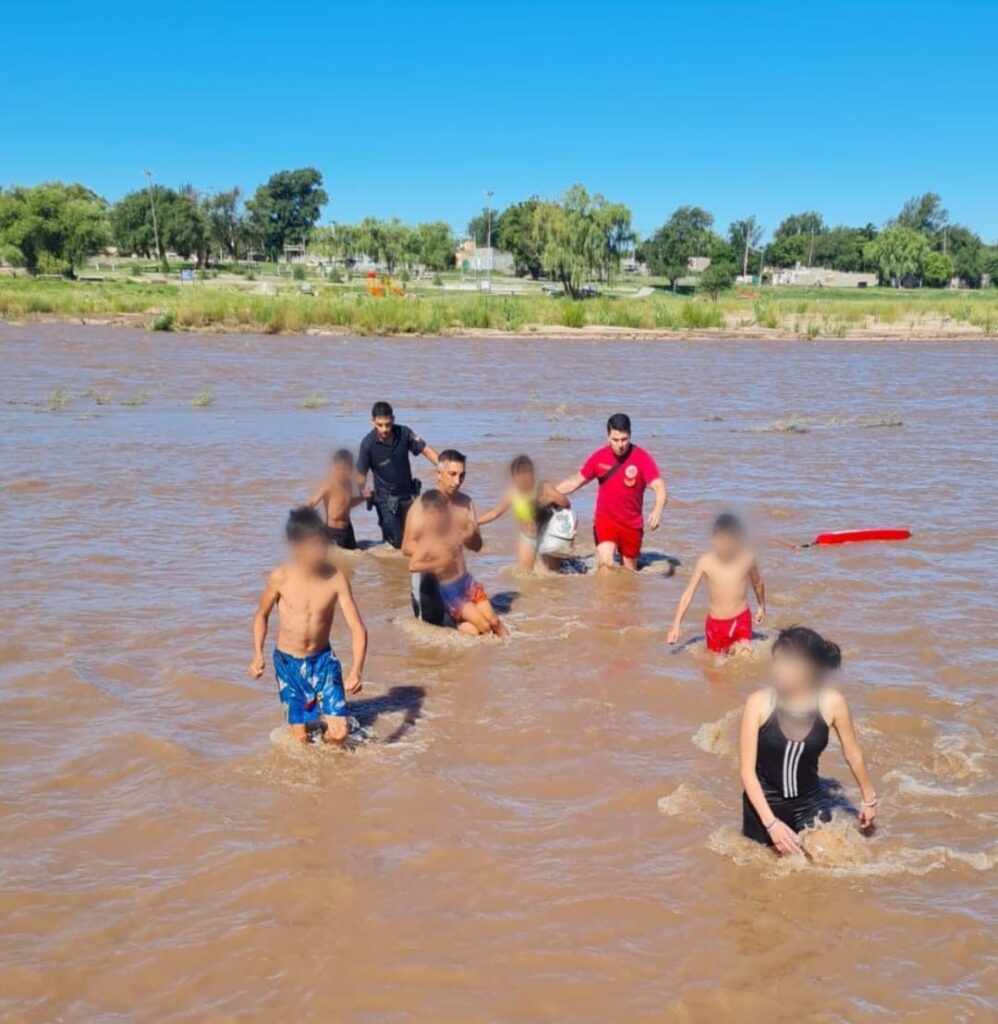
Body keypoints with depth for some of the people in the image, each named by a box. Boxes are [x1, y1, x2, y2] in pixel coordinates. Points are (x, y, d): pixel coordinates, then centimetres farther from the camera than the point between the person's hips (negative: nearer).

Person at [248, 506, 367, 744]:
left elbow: (358, 628, -16)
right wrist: (258, 654, -7)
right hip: (288, 662, 0)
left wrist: (356, 670, -29)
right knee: (301, 738, 2)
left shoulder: (336, 579, -16)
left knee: (339, 733, -6)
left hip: (323, 660, 0)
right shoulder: (280, 577, -16)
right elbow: (262, 615, 4)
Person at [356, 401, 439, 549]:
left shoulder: (404, 433, -12)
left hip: (408, 494, 3)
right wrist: (363, 488, -28)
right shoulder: (368, 443, -20)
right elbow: (361, 473, -11)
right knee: (396, 541, -3)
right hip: (386, 497, -3)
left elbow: (425, 450, -8)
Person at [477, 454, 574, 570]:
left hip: (546, 537, -2)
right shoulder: (511, 495, -12)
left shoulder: (544, 488, -20)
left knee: (554, 571, 9)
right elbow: (495, 513, 1)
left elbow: (567, 504, -16)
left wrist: (552, 499, -33)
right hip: (527, 538, 2)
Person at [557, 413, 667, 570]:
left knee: (630, 570, 15)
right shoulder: (599, 457, -7)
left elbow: (659, 487, -24)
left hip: (632, 523, 0)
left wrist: (658, 510, -44)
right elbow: (576, 481, 7)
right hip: (605, 519, 0)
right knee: (606, 563, -22)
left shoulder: (642, 458, -15)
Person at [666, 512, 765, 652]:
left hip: (741, 620, 0)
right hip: (715, 623, 0)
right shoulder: (705, 562, -14)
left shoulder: (747, 559, -10)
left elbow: (757, 583, 11)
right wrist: (677, 624, -12)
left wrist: (762, 607, 25)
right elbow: (688, 593, -8)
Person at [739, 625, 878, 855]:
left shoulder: (832, 703, -16)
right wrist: (771, 823, -24)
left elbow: (853, 754, 1)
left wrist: (869, 798, 14)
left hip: (809, 801, 1)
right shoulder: (759, 703, -21)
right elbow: (747, 771, -17)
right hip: (765, 802, -1)